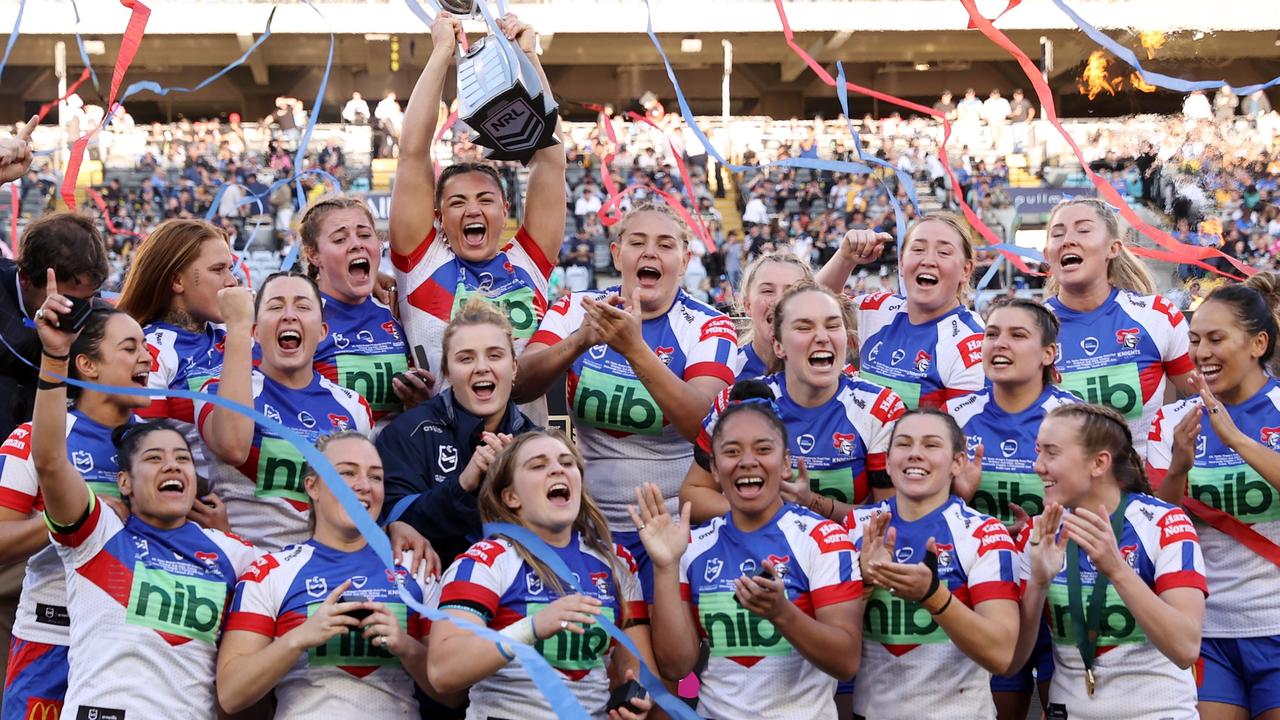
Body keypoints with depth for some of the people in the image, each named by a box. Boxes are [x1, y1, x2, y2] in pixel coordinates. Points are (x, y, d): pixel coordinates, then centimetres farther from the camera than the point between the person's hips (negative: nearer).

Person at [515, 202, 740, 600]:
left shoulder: (708, 327, -6)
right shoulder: (578, 309, 1)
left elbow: (701, 425, -23)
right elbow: (520, 386, -13)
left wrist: (634, 347, -34)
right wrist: (580, 340, -31)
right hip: (592, 522, 2)